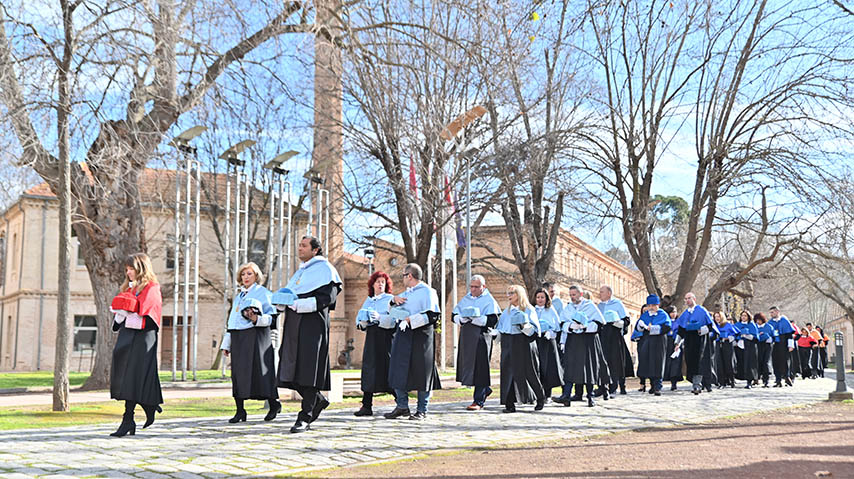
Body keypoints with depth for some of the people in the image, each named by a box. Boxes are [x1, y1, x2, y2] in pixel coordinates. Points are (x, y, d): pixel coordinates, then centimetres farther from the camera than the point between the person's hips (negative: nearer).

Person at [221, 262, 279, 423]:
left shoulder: (263, 293, 1)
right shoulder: (239, 297, 22)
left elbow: (271, 317, -6)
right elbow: (232, 321, 23)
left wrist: (257, 319, -26)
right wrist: (226, 344, 19)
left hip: (255, 336, -7)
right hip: (238, 338, 7)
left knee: (259, 371, -7)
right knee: (238, 372, 2)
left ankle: (274, 404, 8)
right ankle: (240, 411, 4)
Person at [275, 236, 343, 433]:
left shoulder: (324, 269, -2)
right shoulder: (300, 272, 23)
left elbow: (327, 298, -13)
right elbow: (289, 295, 24)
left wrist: (299, 304, -21)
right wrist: (281, 300, 1)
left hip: (313, 323, -8)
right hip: (294, 324, 8)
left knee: (308, 370, -10)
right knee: (293, 368, 6)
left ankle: (305, 418, -7)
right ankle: (318, 400, 25)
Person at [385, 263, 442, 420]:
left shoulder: (427, 292, -5)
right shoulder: (406, 293, 19)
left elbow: (432, 315, -15)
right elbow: (391, 309, 27)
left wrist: (410, 319, -18)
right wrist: (394, 299, 6)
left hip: (420, 337, -8)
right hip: (403, 336, 8)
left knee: (421, 374, -3)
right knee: (399, 371, 5)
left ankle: (422, 410, 4)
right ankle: (402, 406, 13)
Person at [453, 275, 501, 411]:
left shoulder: (489, 301, -2)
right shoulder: (465, 299, 16)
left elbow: (492, 320, -13)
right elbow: (455, 316, 11)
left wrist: (474, 318, -20)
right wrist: (462, 318, -11)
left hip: (481, 337, -6)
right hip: (466, 337, 6)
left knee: (479, 368, -7)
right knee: (467, 365, 9)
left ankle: (479, 401, -3)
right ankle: (486, 389, 31)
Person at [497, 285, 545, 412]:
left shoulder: (529, 310, -2)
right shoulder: (507, 311, 17)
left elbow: (535, 329, -8)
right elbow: (501, 328, 24)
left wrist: (524, 326, -25)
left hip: (523, 344, -5)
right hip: (509, 344, 5)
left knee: (529, 373, 2)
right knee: (508, 373, -3)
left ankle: (541, 398, 22)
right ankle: (510, 404, -4)